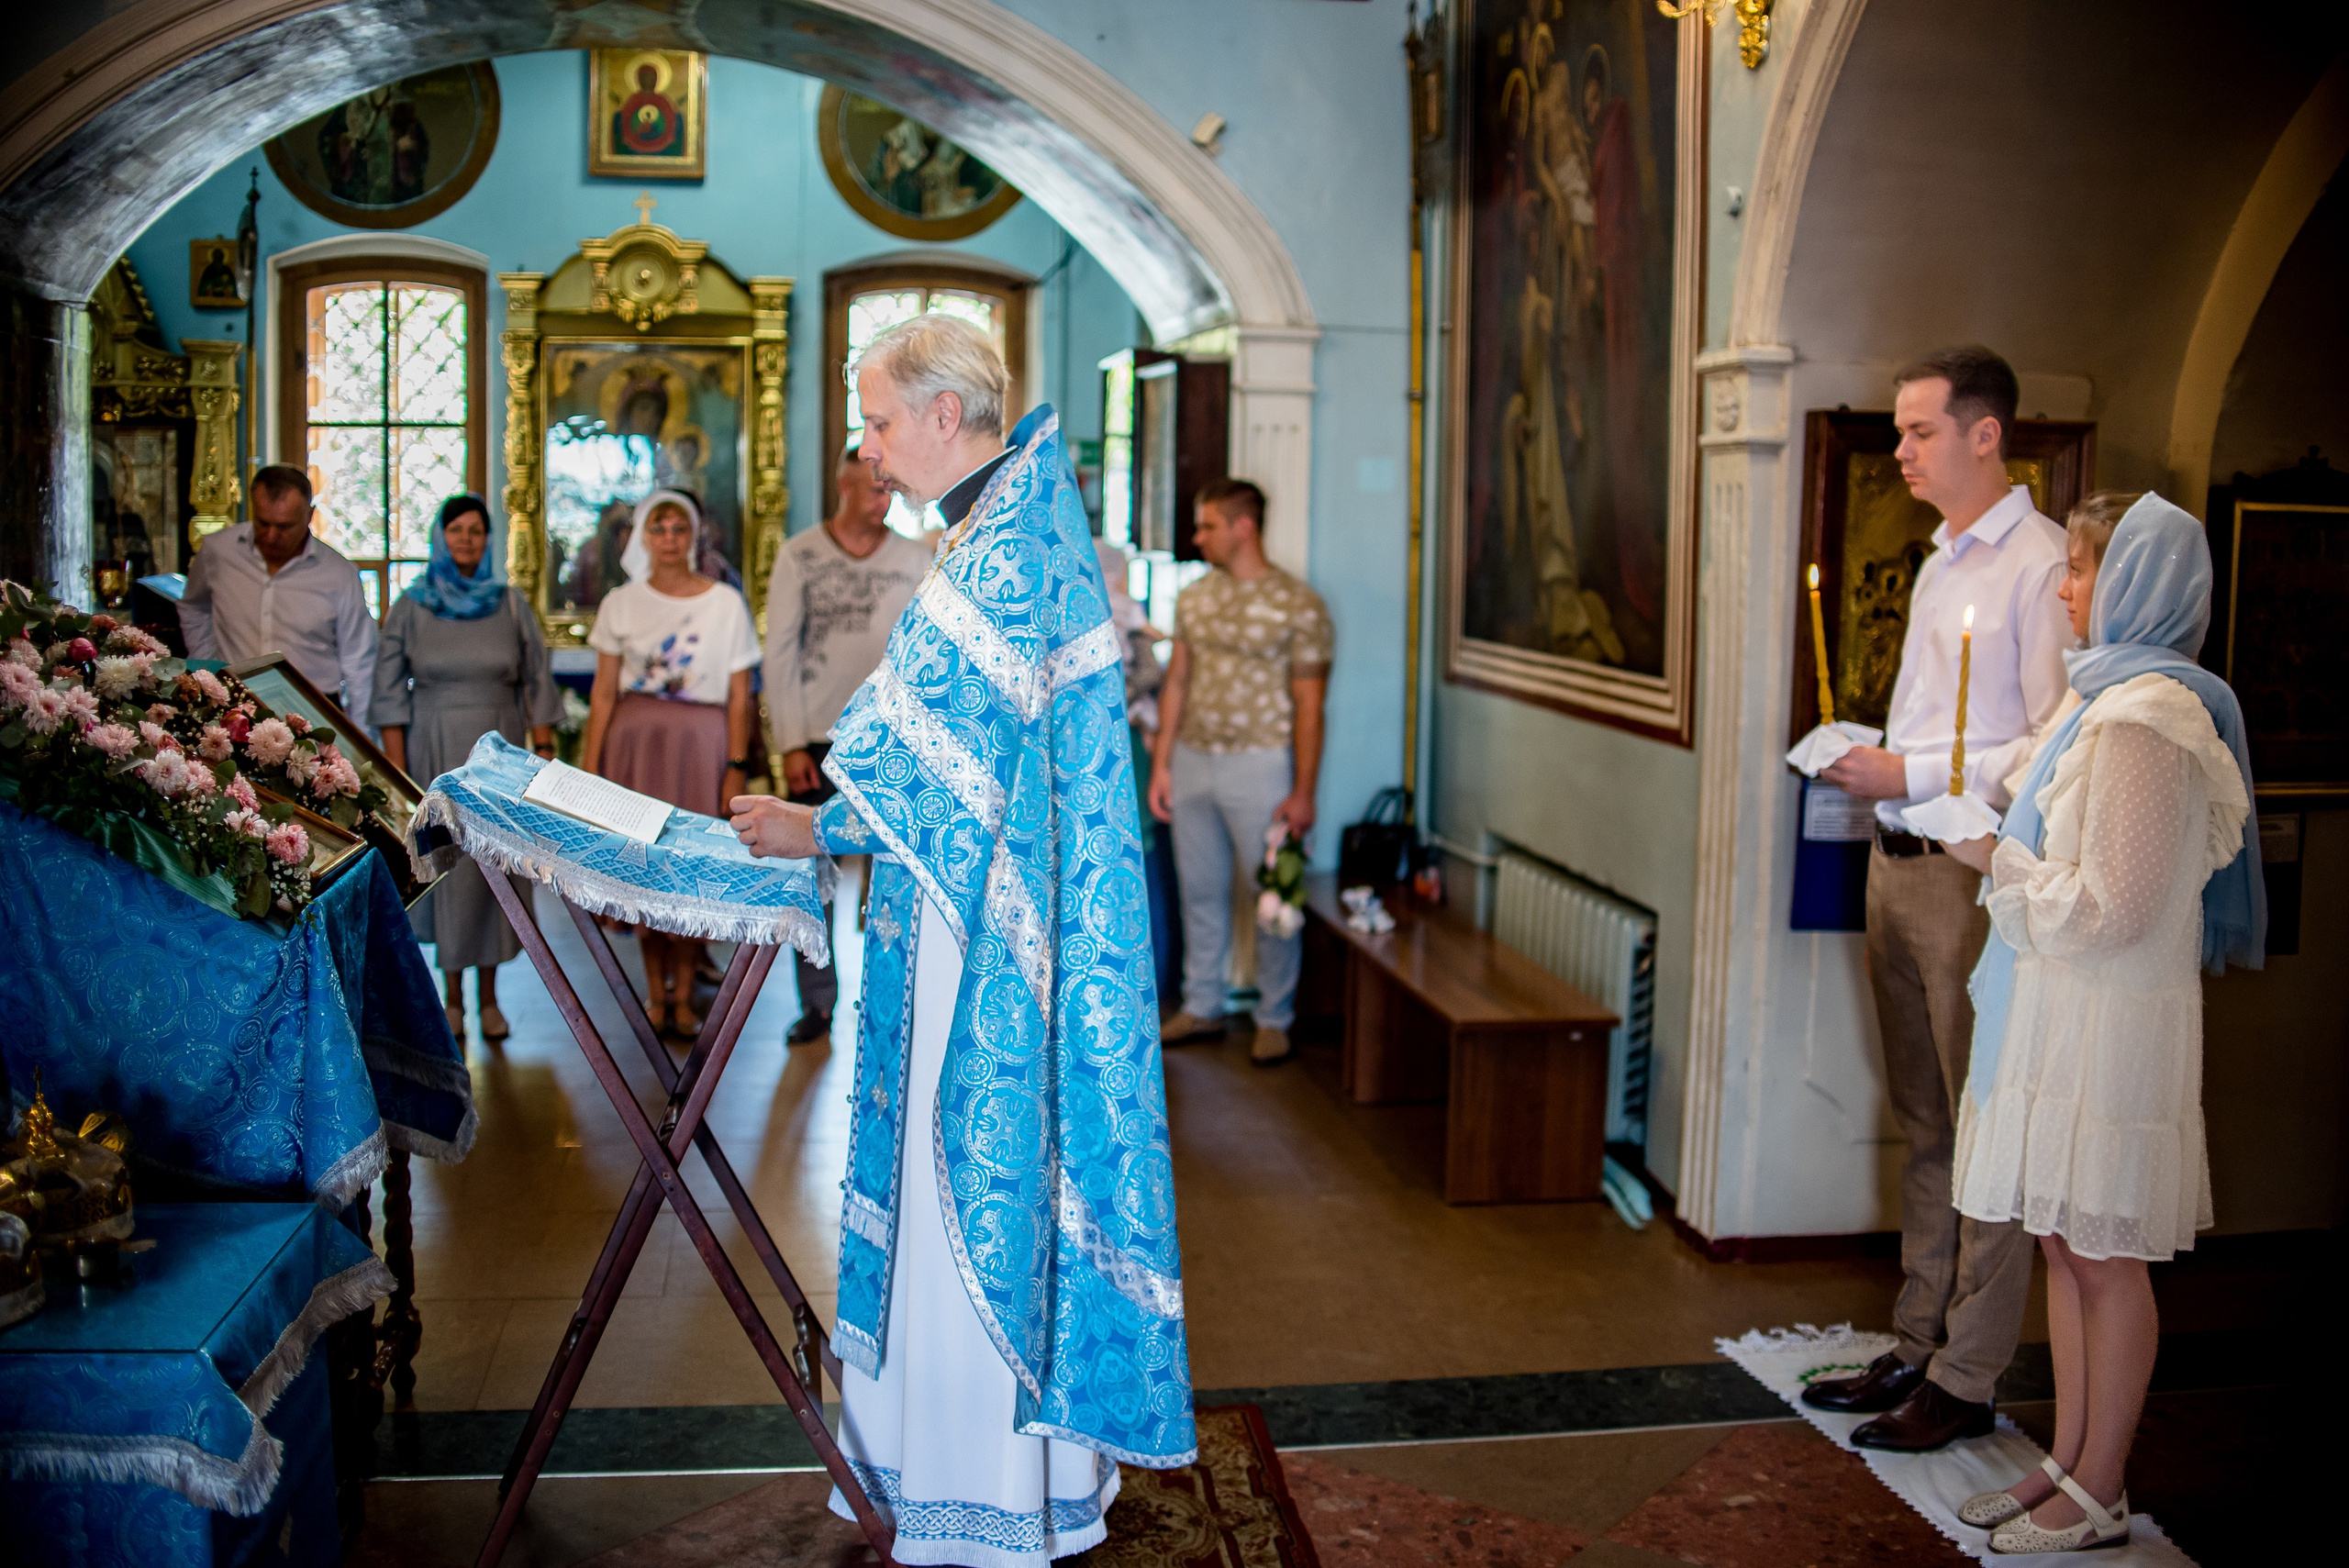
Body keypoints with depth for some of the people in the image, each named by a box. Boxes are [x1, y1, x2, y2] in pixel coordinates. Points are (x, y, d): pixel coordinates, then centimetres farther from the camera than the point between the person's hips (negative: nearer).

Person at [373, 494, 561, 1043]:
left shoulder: (511, 604, 4)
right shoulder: (411, 607, 2)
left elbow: (537, 684, 4)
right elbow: (390, 694, 1)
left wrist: (543, 752, -3)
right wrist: (397, 772, -6)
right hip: (435, 752, -1)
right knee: (446, 866, 1)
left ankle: (489, 998, 10)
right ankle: (453, 997, 11)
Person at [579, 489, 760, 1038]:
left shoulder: (726, 603, 1)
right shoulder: (621, 604, 5)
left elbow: (739, 697, 1)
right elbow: (603, 694, 5)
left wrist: (737, 767, -6)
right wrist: (589, 769, 1)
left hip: (700, 744, -1)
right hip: (635, 742, 1)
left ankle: (683, 994, 12)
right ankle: (655, 990, 17)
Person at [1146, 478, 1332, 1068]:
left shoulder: (1297, 605, -8)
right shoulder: (1194, 597, 9)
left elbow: (1308, 705, -9)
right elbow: (1176, 682, 12)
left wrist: (1303, 792, -11)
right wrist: (1161, 764, 7)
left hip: (1259, 765, -5)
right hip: (1193, 760, 5)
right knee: (1199, 891, 13)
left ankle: (1274, 1018, 14)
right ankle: (1202, 1006, 26)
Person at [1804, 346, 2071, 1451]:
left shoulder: (2039, 566, -13)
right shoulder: (1940, 564, 17)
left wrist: (1913, 775, -19)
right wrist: (1868, 760, 8)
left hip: (1977, 873, -9)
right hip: (1901, 861, 9)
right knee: (1925, 1128, 15)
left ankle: (1966, 1380, 9)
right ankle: (1917, 1348, 25)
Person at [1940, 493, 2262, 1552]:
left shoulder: (2143, 719, -19)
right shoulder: (2119, 697, 13)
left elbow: (2112, 905, -22)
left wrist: (1999, 863, -11)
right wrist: (2010, 857, 11)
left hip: (2108, 1025, -10)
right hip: (2067, 1014, 10)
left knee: (2104, 1258, 2)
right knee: (2066, 1247, 16)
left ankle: (2098, 1498, 14)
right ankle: (2070, 1463, 27)